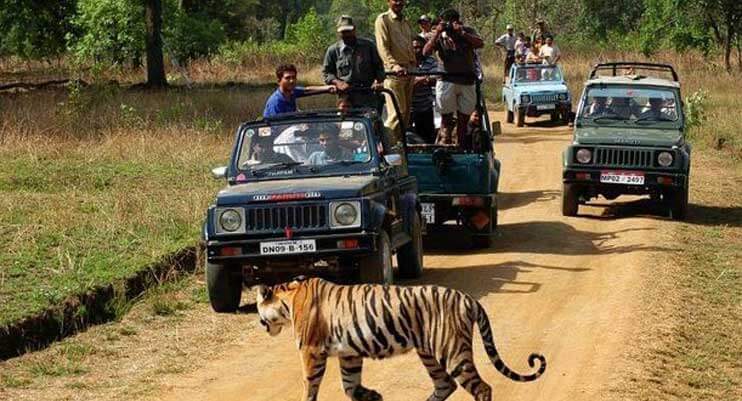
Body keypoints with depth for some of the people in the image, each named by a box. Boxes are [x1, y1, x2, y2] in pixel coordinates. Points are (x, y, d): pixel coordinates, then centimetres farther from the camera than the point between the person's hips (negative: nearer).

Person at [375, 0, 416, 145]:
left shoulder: (406, 22, 21)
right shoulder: (383, 20, -3)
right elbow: (383, 47, -14)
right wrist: (394, 65, -28)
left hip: (409, 72, 7)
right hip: (394, 73, -7)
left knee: (406, 113, 7)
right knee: (397, 113, -15)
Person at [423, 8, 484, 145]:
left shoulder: (468, 32, 4)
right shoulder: (440, 36, 1)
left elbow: (480, 44, -14)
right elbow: (426, 52, -12)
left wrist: (462, 33, -21)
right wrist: (437, 34, -19)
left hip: (467, 81, 2)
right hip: (447, 81, -2)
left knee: (463, 118, 6)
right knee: (446, 117, -4)